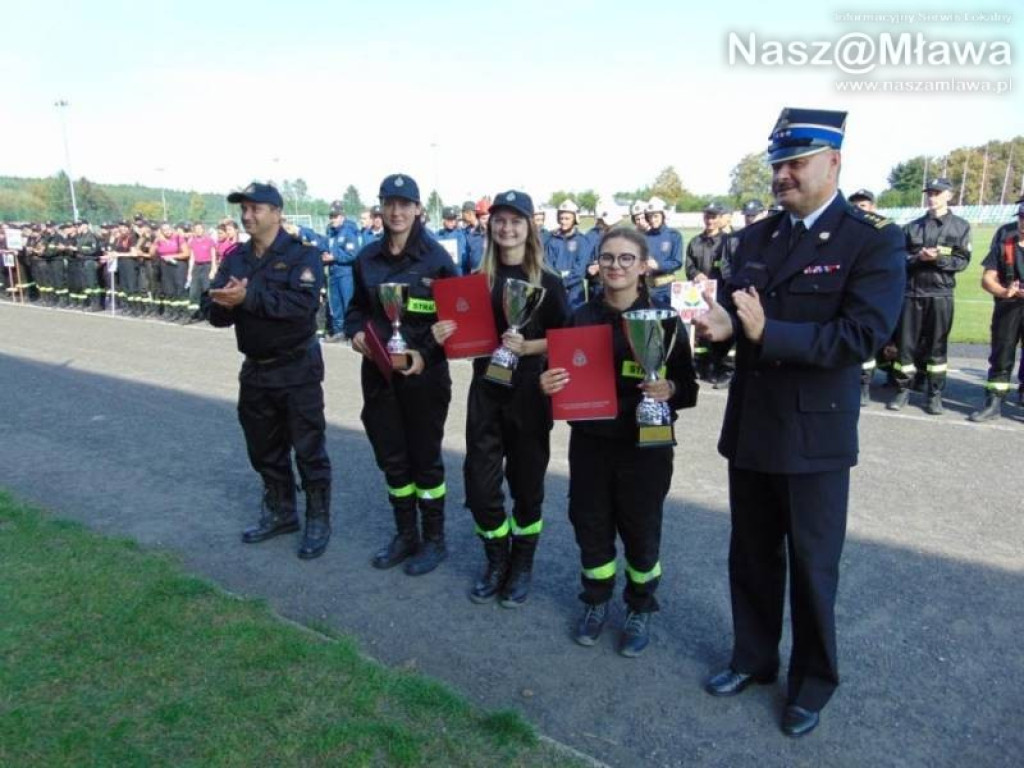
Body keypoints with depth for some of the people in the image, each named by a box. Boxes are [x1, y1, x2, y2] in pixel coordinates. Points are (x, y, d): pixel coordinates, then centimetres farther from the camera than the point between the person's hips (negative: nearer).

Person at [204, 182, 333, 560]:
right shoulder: (235, 258, 7)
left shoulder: (302, 254, -11)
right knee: (264, 448, 17)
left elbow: (304, 302, -28)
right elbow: (213, 310, -1)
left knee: (308, 449, 2)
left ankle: (318, 521, 18)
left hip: (297, 369, -6)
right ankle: (280, 512, 35)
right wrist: (224, 304, -23)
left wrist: (249, 296, -31)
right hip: (255, 369, 7)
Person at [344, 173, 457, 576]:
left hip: (423, 373, -5)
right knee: (391, 458, 14)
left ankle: (434, 540, 24)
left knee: (425, 457, 7)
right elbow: (357, 306, 17)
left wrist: (425, 355, -18)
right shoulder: (368, 257, 6)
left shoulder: (436, 257, -8)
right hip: (378, 371, 5)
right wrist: (355, 332, -4)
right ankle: (405, 535, 31)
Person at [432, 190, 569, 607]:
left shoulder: (548, 282, -3)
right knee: (479, 483, 4)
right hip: (485, 390, 3)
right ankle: (497, 561, 27)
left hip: (530, 394, -3)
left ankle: (522, 564, 29)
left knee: (526, 482, 9)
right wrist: (444, 336, -9)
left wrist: (526, 347, -21)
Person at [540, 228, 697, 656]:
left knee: (641, 530, 10)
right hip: (589, 442, 3)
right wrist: (547, 384, -12)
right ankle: (596, 601, 36)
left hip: (644, 445, -2)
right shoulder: (580, 318, 3)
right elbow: (563, 377, 10)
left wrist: (669, 389, -25)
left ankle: (640, 609, 33)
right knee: (590, 526, 12)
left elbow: (688, 385, -3)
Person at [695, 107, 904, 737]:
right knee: (751, 557, 18)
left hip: (815, 434, -5)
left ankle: (813, 681, 34)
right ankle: (753, 658, 40)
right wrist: (720, 323, -20)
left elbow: (864, 335, -21)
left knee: (812, 566, 11)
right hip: (750, 426, 5)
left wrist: (766, 333, -30)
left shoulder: (875, 239, -10)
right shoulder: (755, 237, 8)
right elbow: (734, 314, 4)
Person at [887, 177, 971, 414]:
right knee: (906, 343, 2)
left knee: (937, 345, 4)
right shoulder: (912, 227, 10)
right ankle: (904, 389, 12)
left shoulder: (960, 226, 6)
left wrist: (938, 258, -16)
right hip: (911, 292, 1)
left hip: (941, 294, -1)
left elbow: (962, 261, 0)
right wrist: (918, 257, -14)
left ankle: (935, 395, 11)